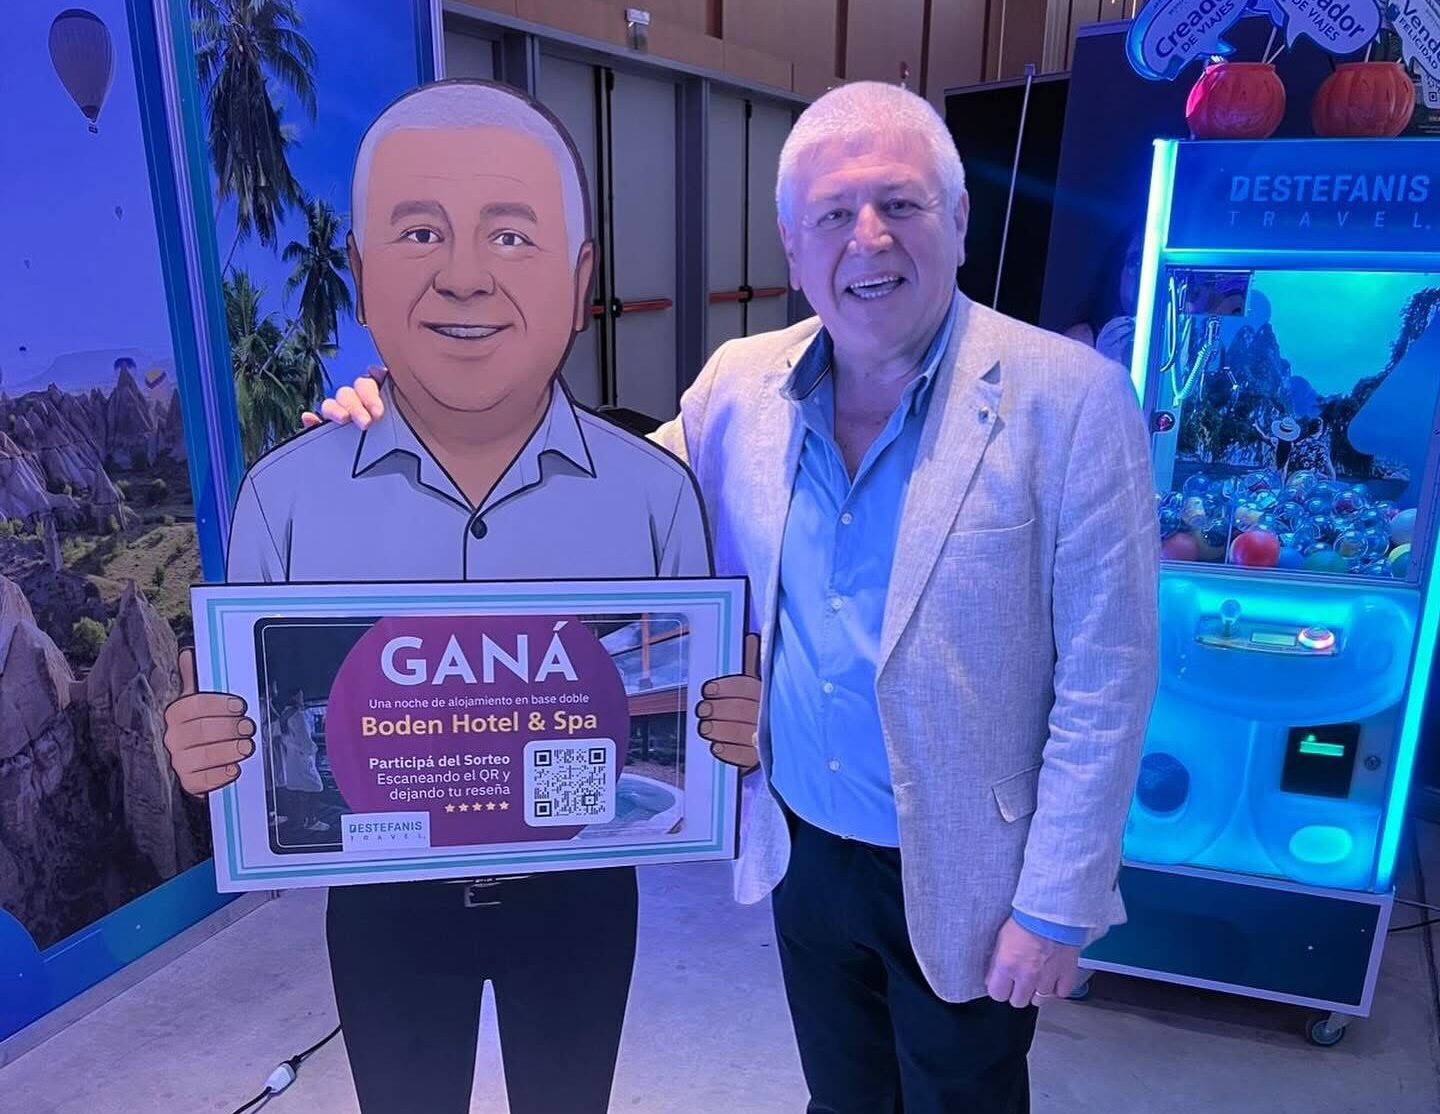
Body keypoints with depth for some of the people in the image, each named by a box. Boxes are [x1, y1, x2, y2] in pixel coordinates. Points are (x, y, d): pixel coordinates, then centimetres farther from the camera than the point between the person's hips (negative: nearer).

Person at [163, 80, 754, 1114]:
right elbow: (259, 727, -3)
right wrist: (208, 749, -25)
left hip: (578, 897, 0)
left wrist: (729, 729, -27)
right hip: (383, 907, 1)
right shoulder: (285, 494, -13)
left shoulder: (653, 490, -15)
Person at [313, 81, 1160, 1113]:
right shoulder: (742, 383, -5)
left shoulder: (1069, 399, -17)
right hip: (805, 847, 4)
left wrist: (1056, 907, -13)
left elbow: (1104, 680, -15)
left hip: (961, 877, -3)